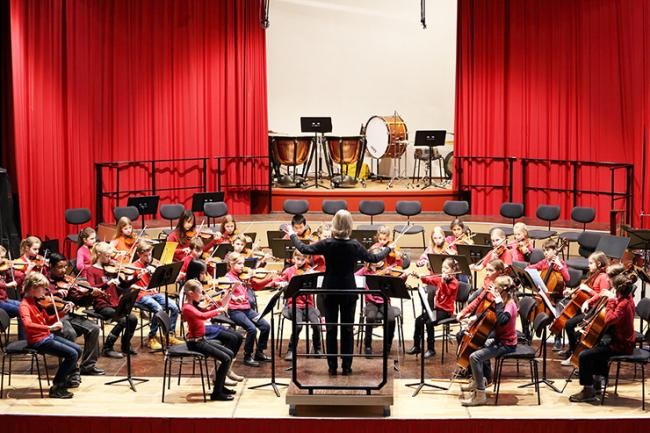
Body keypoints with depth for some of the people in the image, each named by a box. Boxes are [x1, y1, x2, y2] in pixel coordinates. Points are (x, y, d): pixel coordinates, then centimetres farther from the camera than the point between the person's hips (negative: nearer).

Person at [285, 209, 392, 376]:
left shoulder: (327, 244, -14)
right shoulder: (355, 245, -12)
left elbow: (304, 249, -6)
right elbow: (374, 258, 0)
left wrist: (292, 235, 12)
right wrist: (389, 248, 19)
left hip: (330, 291, 0)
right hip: (349, 292, 0)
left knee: (331, 329, 8)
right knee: (347, 329, 9)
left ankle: (332, 366, 10)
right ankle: (347, 366, 10)